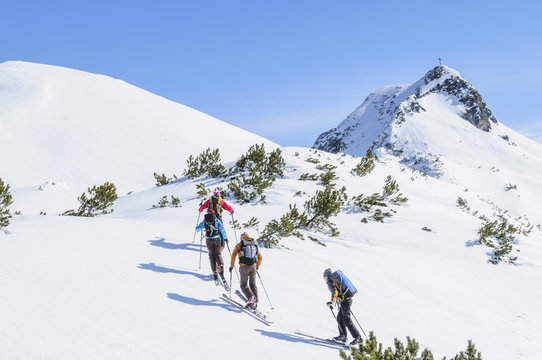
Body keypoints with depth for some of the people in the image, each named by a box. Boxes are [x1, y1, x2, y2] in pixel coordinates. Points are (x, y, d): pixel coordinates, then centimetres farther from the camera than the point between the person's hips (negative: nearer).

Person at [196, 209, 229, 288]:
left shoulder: (204, 222, 7)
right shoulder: (217, 221, 3)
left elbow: (197, 229, 16)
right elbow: (222, 229, -2)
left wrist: (201, 229, 38)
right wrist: (225, 237, 7)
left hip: (209, 240, 0)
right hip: (217, 239, 0)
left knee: (211, 255, 12)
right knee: (218, 253, 11)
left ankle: (215, 272, 4)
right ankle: (221, 266, -19)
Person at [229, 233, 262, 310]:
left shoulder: (240, 245, 9)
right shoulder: (255, 245, 20)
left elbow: (233, 255, -1)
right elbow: (260, 257, 23)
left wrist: (231, 266, 7)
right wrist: (257, 267, 33)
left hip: (244, 266, -3)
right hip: (253, 266, 3)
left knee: (244, 285, 4)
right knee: (253, 284, 11)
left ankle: (251, 297, -20)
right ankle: (255, 301, -2)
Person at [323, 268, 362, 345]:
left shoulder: (330, 282, -8)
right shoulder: (336, 280, 18)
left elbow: (335, 292, -22)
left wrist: (331, 302, -12)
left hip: (344, 301, -9)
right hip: (348, 298, 9)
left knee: (347, 320, -7)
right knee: (339, 318, 18)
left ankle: (357, 337, -10)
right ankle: (343, 336, 20)